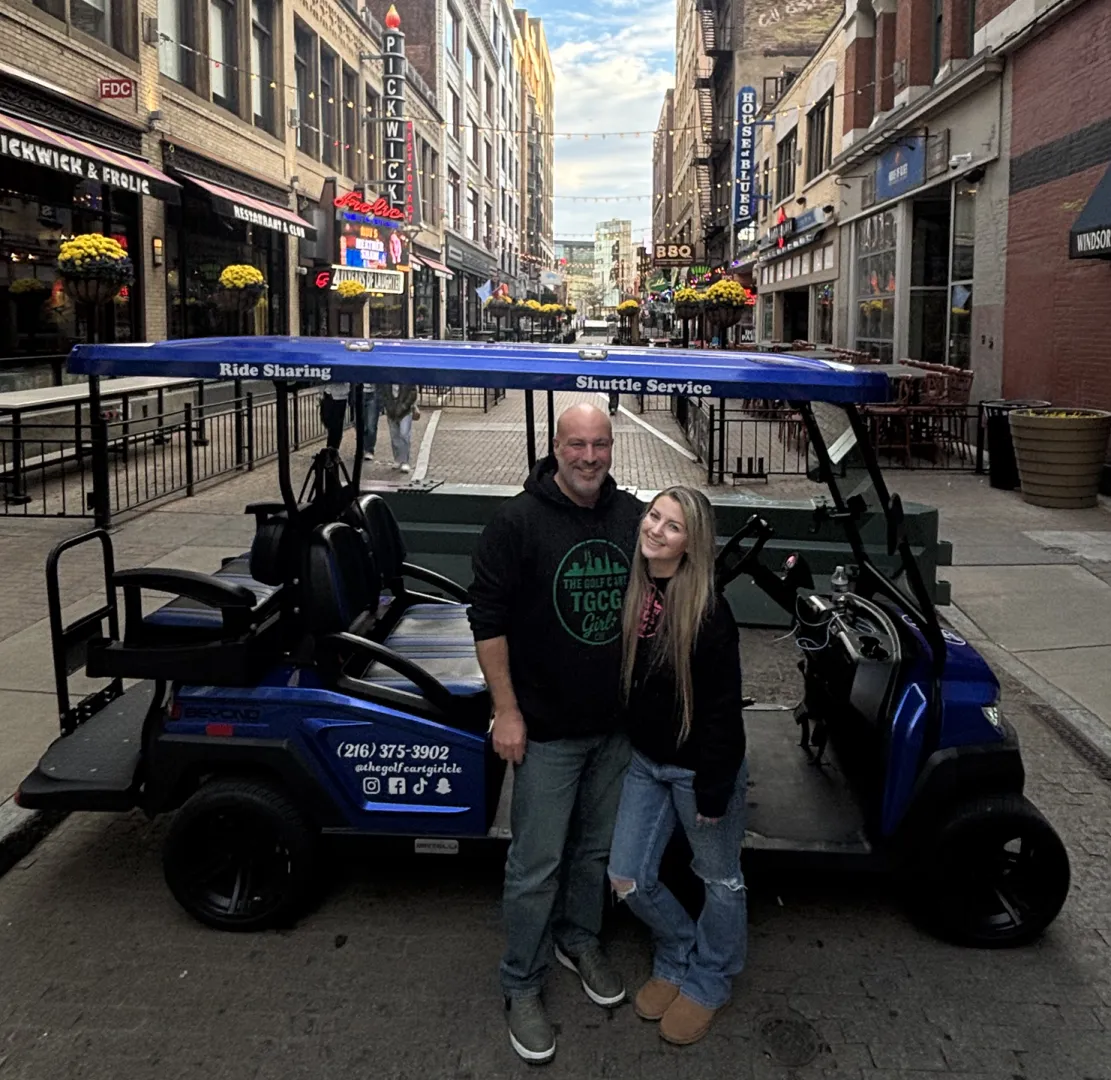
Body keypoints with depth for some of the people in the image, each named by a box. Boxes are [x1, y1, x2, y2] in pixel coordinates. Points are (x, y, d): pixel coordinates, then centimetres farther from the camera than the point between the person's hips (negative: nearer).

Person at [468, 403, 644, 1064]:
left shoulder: (634, 517, 0)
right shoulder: (519, 521, -14)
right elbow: (489, 619, -13)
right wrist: (506, 711, -15)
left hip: (618, 723, 5)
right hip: (547, 729, -5)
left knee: (597, 848, 21)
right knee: (536, 865, 4)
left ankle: (580, 941, 43)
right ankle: (522, 987, 22)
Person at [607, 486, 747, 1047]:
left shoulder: (707, 612, -23)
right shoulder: (633, 592, -4)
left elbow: (723, 708, -20)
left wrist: (713, 790, -17)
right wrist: (630, 745, 10)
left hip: (698, 767, -6)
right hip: (646, 759, 6)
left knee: (720, 879, 15)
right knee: (628, 879, 11)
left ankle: (707, 982, 38)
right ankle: (677, 958, 38)